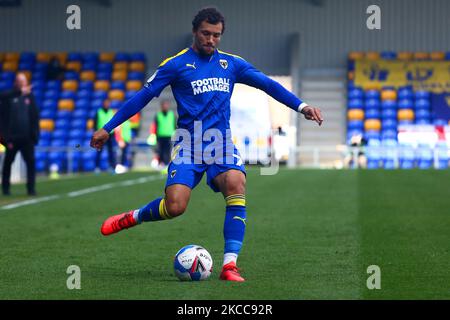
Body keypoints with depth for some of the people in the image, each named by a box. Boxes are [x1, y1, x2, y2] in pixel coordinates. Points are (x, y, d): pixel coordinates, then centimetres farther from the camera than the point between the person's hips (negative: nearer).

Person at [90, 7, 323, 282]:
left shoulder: (231, 63, 12)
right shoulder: (176, 64, 3)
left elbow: (267, 84, 10)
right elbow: (143, 97, 4)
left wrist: (300, 105, -3)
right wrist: (108, 128, 3)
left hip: (221, 141, 2)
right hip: (188, 143, -2)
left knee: (236, 184, -28)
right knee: (174, 206, -18)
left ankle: (229, 265, -27)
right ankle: (130, 218, 16)